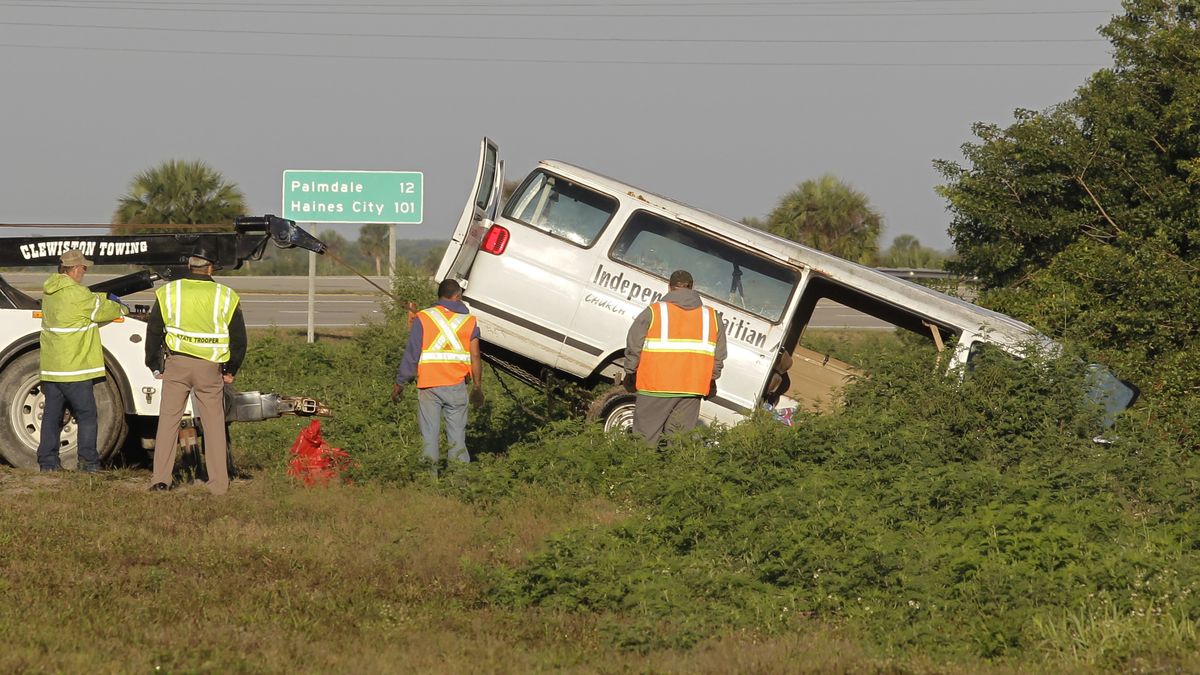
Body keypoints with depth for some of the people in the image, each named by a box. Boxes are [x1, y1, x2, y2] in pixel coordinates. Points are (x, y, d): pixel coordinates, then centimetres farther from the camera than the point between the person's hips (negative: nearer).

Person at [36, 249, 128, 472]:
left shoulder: (49, 291, 9)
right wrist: (120, 309, 16)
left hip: (51, 367, 7)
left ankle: (47, 461, 11)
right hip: (74, 367, -7)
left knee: (52, 414, 11)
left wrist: (106, 300, 17)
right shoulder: (76, 293, -16)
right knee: (86, 415, 2)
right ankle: (88, 461, 0)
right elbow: (101, 310, -3)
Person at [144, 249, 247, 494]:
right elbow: (239, 338, 6)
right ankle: (219, 483, 9)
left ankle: (161, 478, 2)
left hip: (176, 363, 0)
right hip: (210, 368, 0)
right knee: (214, 424, 8)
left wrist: (155, 366, 15)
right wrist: (231, 371, 18)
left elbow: (153, 333, 5)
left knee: (168, 421, 7)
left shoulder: (168, 292, 1)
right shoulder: (226, 297, 1)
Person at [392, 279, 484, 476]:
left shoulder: (423, 318, 0)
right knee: (457, 436, 6)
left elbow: (411, 354, -3)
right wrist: (477, 387, 9)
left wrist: (400, 383, 2)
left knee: (429, 436, 4)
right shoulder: (469, 321, 5)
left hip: (428, 386, -1)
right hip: (456, 386, 1)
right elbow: (475, 358, 1)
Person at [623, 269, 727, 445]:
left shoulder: (653, 312, -4)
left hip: (655, 389, -3)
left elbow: (634, 347, -1)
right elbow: (718, 356, 11)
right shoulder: (712, 317, 8)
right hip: (692, 390, 3)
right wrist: (711, 381, 24)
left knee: (646, 438, 3)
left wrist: (630, 372, 14)